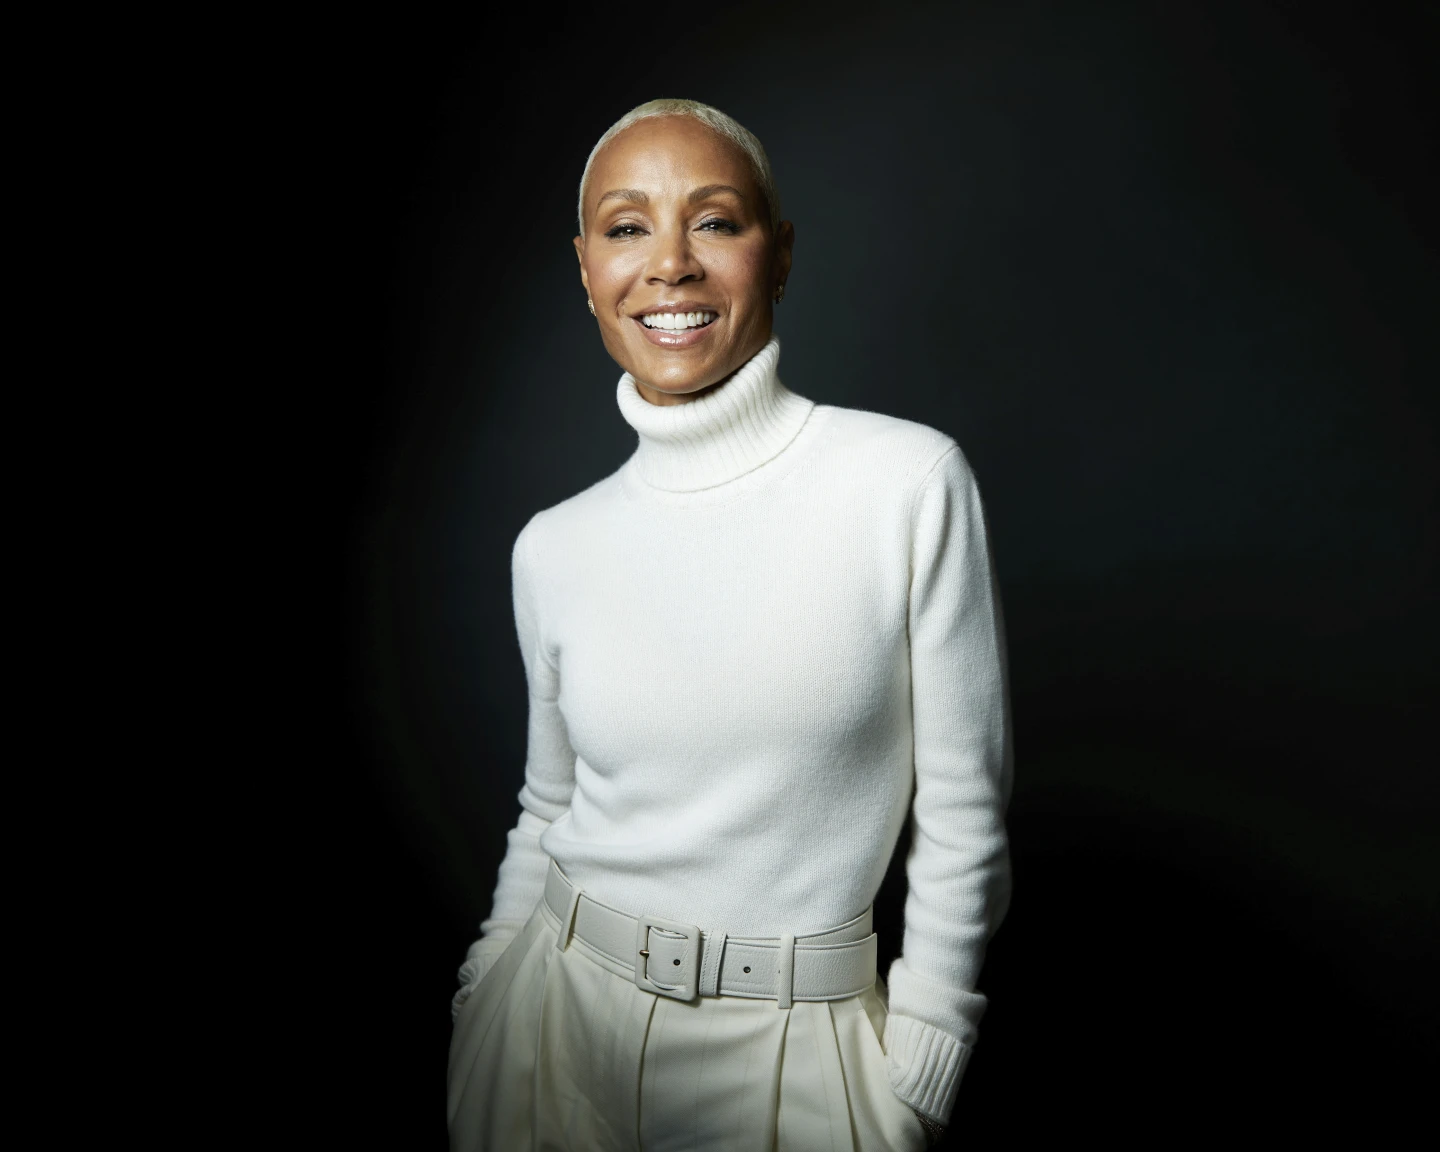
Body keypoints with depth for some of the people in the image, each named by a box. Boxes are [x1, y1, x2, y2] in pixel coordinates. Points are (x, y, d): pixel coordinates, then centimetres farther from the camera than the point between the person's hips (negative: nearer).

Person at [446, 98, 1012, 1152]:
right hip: (556, 1021, 3)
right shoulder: (554, 548, -3)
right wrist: (482, 1009, 11)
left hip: (786, 1045, -2)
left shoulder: (911, 483, -14)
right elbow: (548, 813, 8)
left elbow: (962, 817, -8)